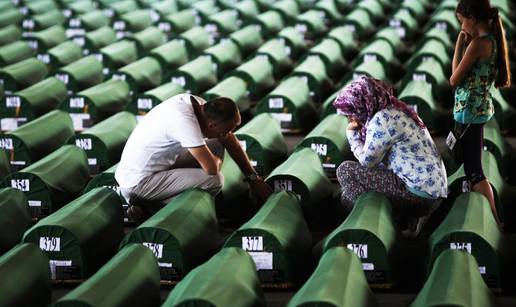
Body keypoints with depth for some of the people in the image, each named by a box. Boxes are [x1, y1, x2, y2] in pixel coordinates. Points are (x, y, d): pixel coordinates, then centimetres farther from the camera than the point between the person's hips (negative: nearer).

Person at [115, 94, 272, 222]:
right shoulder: (186, 121, -30)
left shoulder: (199, 104, -3)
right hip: (137, 183, -9)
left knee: (217, 146, 8)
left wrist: (254, 178, 10)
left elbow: (231, 141, 9)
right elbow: (212, 168, -28)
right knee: (214, 180, -21)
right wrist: (216, 160, -4)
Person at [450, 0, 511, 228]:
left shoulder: (478, 43, -21)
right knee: (470, 164, 21)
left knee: (474, 169, -5)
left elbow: (454, 80, -13)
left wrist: (459, 46, -7)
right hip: (479, 108, 10)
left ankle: (494, 224, -4)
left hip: (470, 111, -10)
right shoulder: (493, 39, 6)